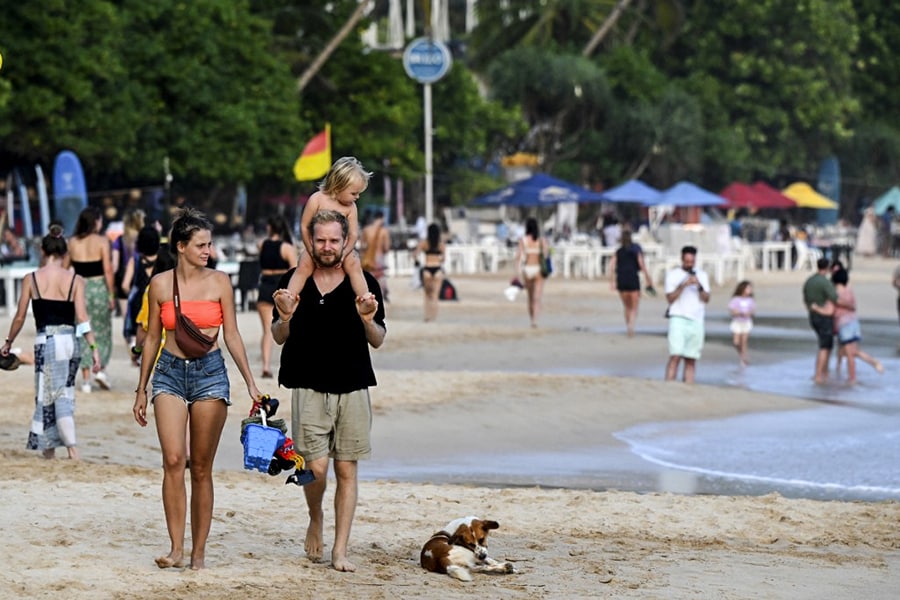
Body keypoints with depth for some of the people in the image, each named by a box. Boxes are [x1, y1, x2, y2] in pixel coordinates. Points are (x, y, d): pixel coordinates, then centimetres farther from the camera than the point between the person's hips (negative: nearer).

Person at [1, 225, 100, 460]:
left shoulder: (31, 279, -1)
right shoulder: (76, 280, 1)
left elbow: (20, 317, 5)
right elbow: (82, 318, -5)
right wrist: (93, 348, -2)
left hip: (46, 342, -2)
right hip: (71, 341, 2)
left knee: (48, 396, 4)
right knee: (64, 394, 11)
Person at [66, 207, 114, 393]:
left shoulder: (72, 242, 3)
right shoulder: (102, 241, -6)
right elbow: (107, 270, -10)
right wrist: (111, 294, -4)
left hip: (79, 289, 2)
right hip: (99, 287, -2)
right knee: (103, 332, 14)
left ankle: (86, 379, 4)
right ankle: (100, 369, -1)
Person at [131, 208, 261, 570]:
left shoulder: (219, 282, 2)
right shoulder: (160, 285, 3)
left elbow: (232, 336, 5)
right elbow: (152, 338, 11)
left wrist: (250, 383, 1)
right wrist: (141, 390, 12)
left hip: (210, 373, 0)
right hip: (170, 373, 0)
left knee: (201, 468, 1)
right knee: (173, 460, -14)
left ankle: (199, 551, 7)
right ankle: (176, 548, -12)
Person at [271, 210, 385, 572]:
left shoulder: (365, 284, 4)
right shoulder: (294, 281, 4)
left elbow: (378, 341, 5)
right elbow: (279, 337, 7)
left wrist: (368, 320, -16)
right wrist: (285, 316, -15)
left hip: (353, 389, 1)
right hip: (308, 388, -1)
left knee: (346, 470, 1)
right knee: (316, 468, -9)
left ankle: (340, 550, 7)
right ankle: (316, 521, 22)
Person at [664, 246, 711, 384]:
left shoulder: (702, 276, 14)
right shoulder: (673, 275, 5)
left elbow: (706, 299, 5)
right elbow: (670, 298, -3)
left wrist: (699, 287, -12)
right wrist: (683, 285, -14)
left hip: (697, 321, 3)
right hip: (678, 319, -3)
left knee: (691, 360, 1)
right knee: (675, 356, -15)